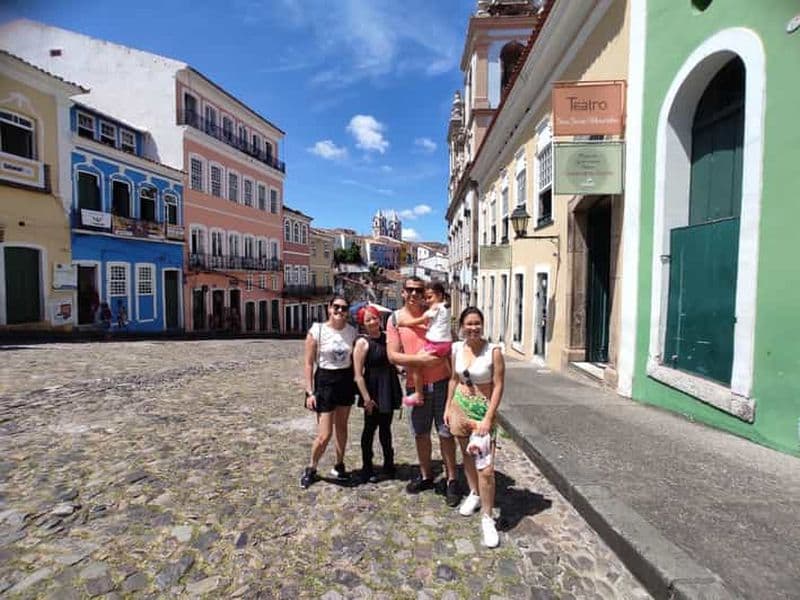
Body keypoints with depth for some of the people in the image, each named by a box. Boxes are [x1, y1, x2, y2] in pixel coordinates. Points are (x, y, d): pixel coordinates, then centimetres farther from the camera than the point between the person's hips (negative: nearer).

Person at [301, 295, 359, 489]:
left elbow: (355, 360, 8)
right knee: (325, 434, -2)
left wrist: (357, 383, 5)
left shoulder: (353, 331, -1)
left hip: (346, 381, 4)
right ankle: (311, 469, 24)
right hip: (325, 381, -4)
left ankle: (339, 465, 35)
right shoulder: (317, 331, -11)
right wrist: (309, 391, -11)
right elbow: (309, 363, -8)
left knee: (341, 426, 15)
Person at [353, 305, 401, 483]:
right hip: (373, 389, -5)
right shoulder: (362, 342, -11)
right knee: (370, 428, 8)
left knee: (385, 427, 18)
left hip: (389, 387, 5)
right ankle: (367, 468, 24)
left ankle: (388, 464, 33)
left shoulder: (387, 337, 5)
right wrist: (366, 398, -18)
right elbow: (358, 374, -15)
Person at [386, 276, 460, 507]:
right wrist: (420, 359, -20)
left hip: (441, 382, -1)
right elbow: (393, 356, -8)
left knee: (446, 432, 7)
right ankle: (426, 476, 35)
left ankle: (451, 480, 23)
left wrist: (454, 374, -1)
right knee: (421, 434, 16)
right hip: (416, 385, 1)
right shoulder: (395, 319, -2)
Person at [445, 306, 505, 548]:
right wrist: (448, 407, 10)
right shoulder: (456, 349, -1)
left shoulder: (494, 351, -15)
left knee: (486, 467, -7)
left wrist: (488, 418, -15)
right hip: (460, 407, 5)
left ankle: (487, 518, 9)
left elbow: (498, 386, -12)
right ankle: (474, 494, 43)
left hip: (483, 410, -4)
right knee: (467, 454, 20)